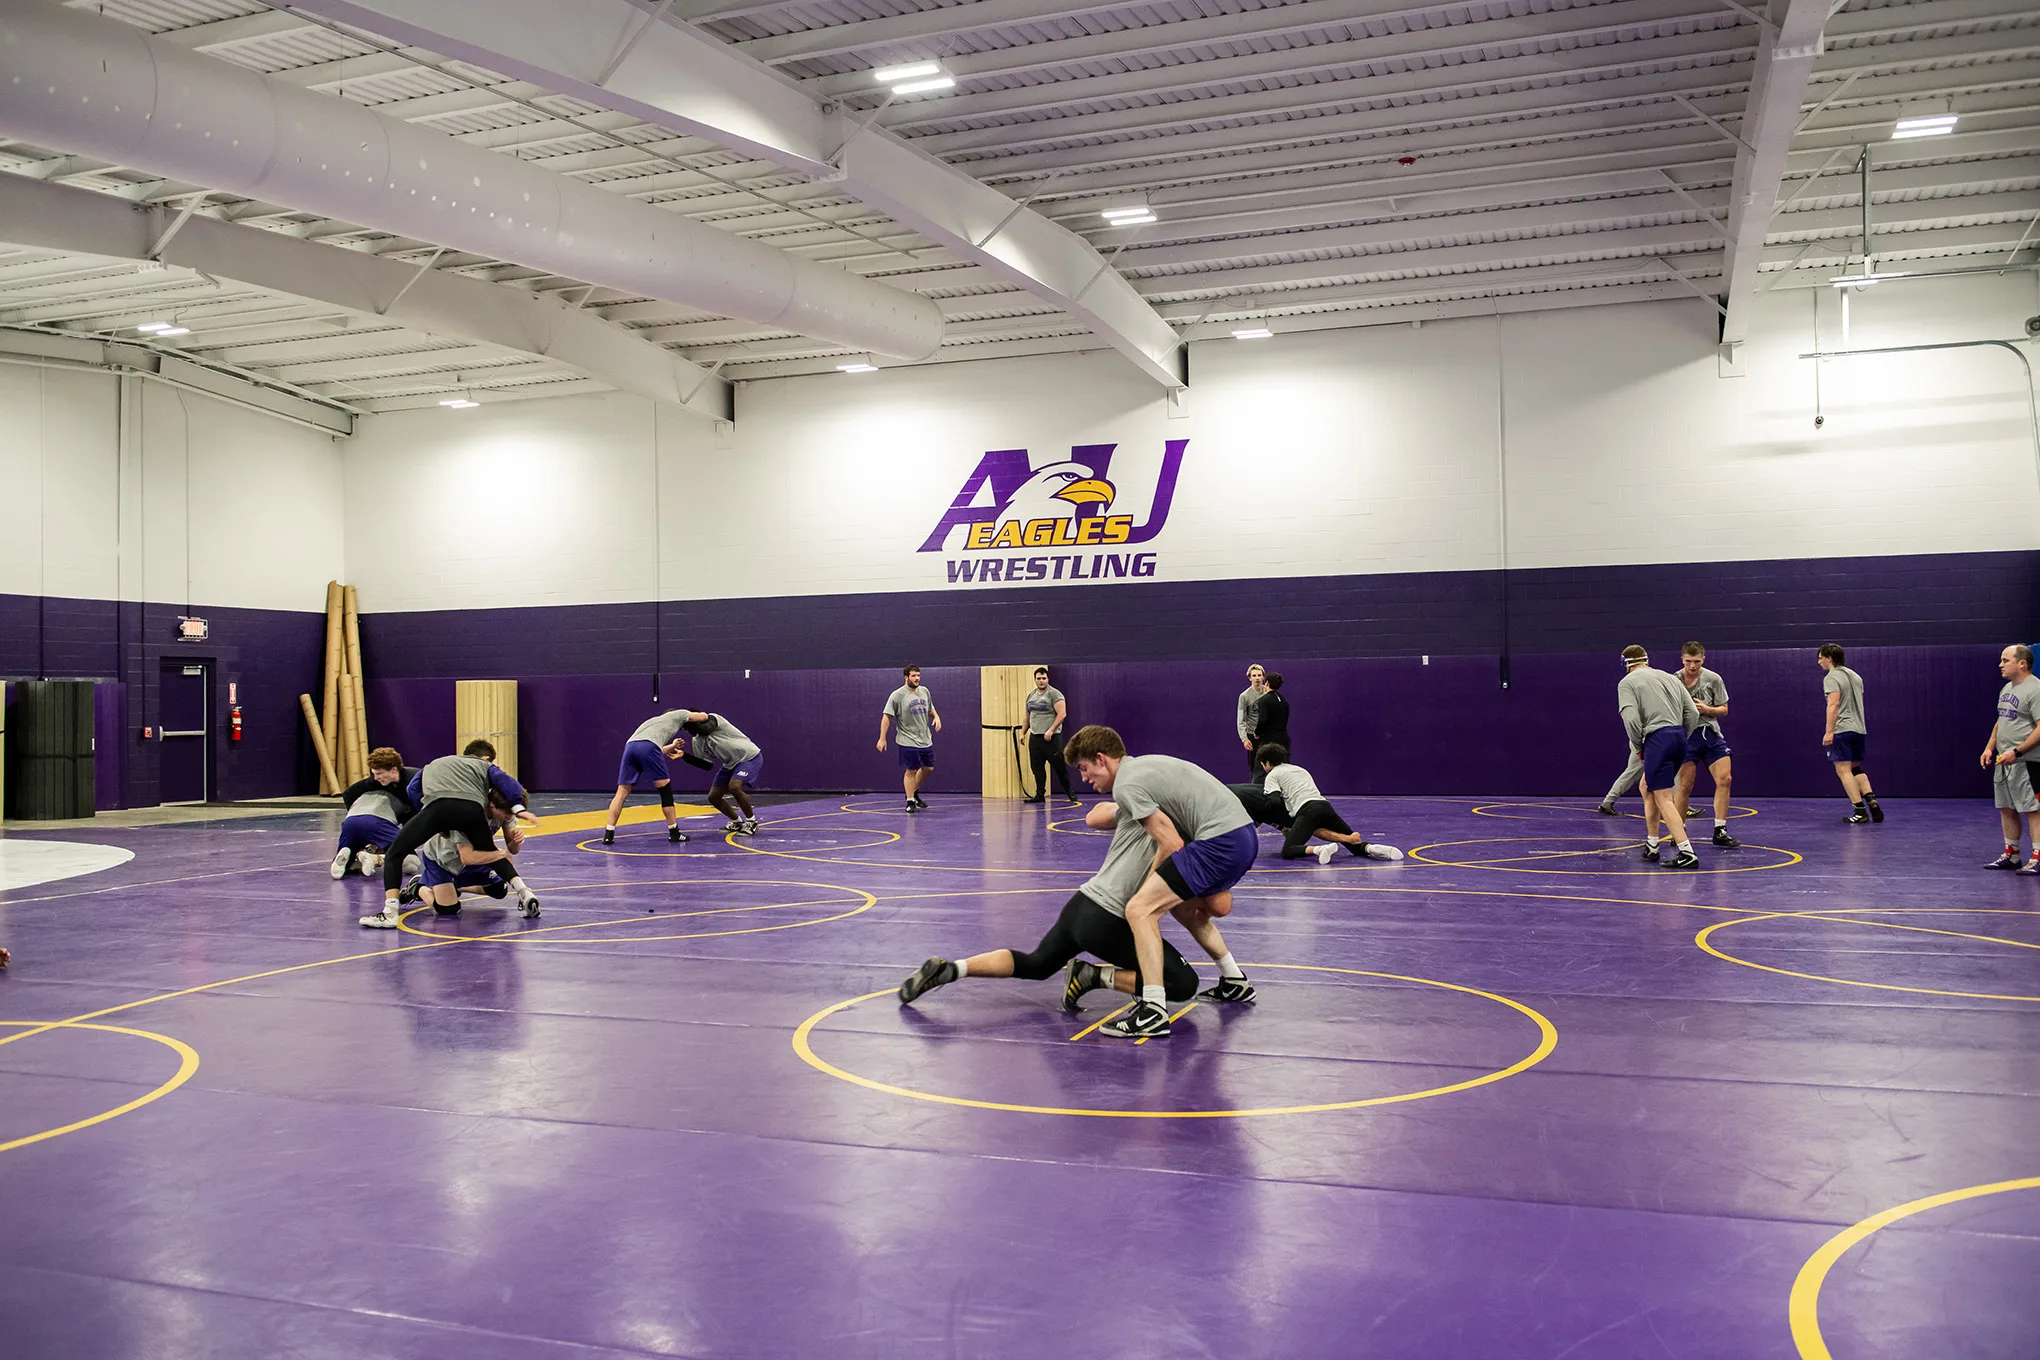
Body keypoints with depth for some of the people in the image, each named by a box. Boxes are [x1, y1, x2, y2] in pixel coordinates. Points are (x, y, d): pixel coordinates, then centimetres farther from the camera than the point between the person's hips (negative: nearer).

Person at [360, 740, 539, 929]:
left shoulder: (433, 765, 43)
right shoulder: (484, 765, 36)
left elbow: (413, 789, 27)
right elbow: (505, 781, 15)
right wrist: (518, 808, 3)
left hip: (437, 804, -1)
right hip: (473, 807, 1)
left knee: (393, 854, 11)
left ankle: (389, 913, -4)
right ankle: (524, 893, 18)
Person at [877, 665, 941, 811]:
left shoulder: (924, 691, 7)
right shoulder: (897, 695, -11)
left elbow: (930, 709, 23)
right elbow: (887, 717, -10)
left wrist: (936, 717, 0)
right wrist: (882, 738, -14)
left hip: (926, 739, 6)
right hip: (909, 741, -6)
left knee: (927, 768, 13)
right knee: (911, 771, -3)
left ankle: (914, 792, 33)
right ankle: (910, 801, 7)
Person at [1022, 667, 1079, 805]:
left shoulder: (1054, 694, -8)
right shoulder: (1031, 695, 14)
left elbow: (1062, 714, -16)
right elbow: (1028, 716, 24)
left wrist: (1051, 730, -21)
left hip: (1051, 737, -6)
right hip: (1034, 737, 6)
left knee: (1060, 767, -3)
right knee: (1037, 767, 5)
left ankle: (1070, 794, 8)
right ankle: (1040, 795, 12)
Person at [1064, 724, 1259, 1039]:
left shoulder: (1125, 785, -7)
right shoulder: (1145, 764, 22)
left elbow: (1172, 844, -10)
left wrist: (1146, 888, 5)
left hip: (1220, 840, -10)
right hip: (1245, 834, 10)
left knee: (1139, 910, -12)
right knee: (1182, 905, 31)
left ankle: (1153, 1012, -19)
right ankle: (1234, 981, 38)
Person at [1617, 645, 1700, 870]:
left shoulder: (1627, 683, 2)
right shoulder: (1668, 678, 20)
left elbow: (1631, 718, -12)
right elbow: (1693, 713, 13)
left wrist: (1638, 747, 1)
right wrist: (1680, 738, 20)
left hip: (1657, 739, -7)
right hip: (1678, 736, 7)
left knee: (1664, 799, -7)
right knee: (1647, 787, 24)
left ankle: (1687, 853, -18)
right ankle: (1651, 846, 27)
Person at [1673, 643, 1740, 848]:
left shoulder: (1713, 679, 2)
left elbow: (1724, 710, 7)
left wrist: (1706, 709, -11)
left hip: (1711, 733, 3)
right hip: (1686, 736, -3)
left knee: (1725, 779, -7)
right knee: (1685, 785, -5)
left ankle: (1720, 831, 2)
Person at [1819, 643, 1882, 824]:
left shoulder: (1831, 678, -9)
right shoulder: (1855, 675, 18)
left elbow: (1833, 705, -19)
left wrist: (1829, 731, -22)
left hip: (1841, 730, -9)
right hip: (1859, 729, 9)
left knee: (1843, 770, -6)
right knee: (1856, 769, 18)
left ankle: (1860, 811, -10)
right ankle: (1872, 801, 3)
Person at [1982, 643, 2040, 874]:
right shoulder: (2007, 689, 16)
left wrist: (2017, 752, -23)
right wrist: (1990, 747, 14)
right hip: (2004, 761, 9)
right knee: (2006, 809, 13)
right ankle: (2011, 855, 21)